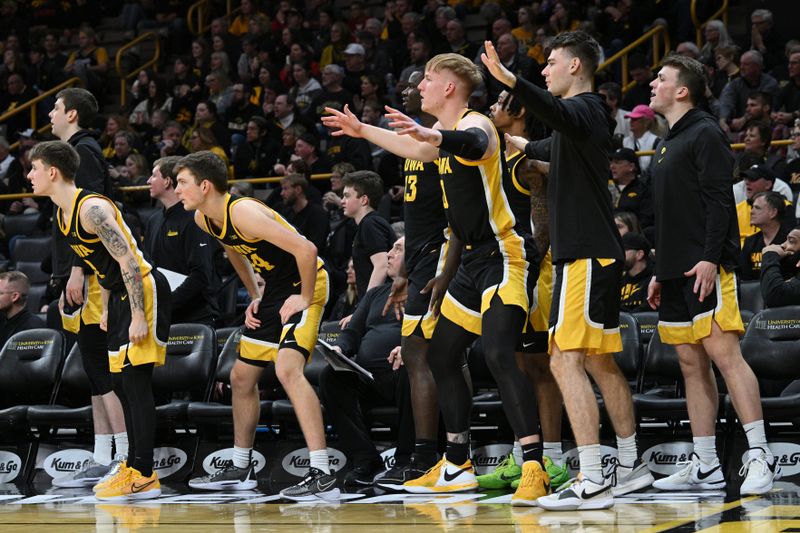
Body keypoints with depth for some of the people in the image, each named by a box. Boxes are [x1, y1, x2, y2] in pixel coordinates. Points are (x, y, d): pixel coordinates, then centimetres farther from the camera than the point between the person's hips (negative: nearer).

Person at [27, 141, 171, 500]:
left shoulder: (91, 208, -21)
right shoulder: (63, 214, 10)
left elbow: (128, 260, -24)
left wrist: (138, 317, -26)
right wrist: (106, 309, 21)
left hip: (145, 291, -10)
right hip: (122, 295, 10)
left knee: (137, 382, -11)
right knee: (126, 383, 12)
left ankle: (144, 477, -9)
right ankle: (134, 468, 18)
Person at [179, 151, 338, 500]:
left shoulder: (243, 211, -27)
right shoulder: (204, 219, 1)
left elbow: (305, 249, -31)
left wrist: (305, 298, -22)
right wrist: (255, 298, 18)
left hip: (304, 287, -10)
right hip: (275, 289, 10)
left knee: (287, 369, -27)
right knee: (242, 377, 15)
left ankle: (322, 477, -30)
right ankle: (240, 469, 32)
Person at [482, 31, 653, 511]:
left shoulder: (584, 109, -11)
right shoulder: (589, 113, 20)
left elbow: (557, 113, -37)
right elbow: (554, 148, 41)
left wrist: (509, 79, -51)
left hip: (587, 254, -10)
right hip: (598, 253, 10)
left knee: (566, 361, -14)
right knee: (599, 363, 16)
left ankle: (593, 481, -18)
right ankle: (631, 466, 24)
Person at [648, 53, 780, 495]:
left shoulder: (705, 133, -5)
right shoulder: (666, 144, 22)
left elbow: (719, 200, -14)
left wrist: (710, 258, -23)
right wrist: (661, 273, 23)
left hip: (706, 268, -9)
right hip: (677, 272, 9)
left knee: (724, 354, -14)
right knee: (691, 364, 7)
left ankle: (760, 458, -14)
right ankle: (705, 467, 9)